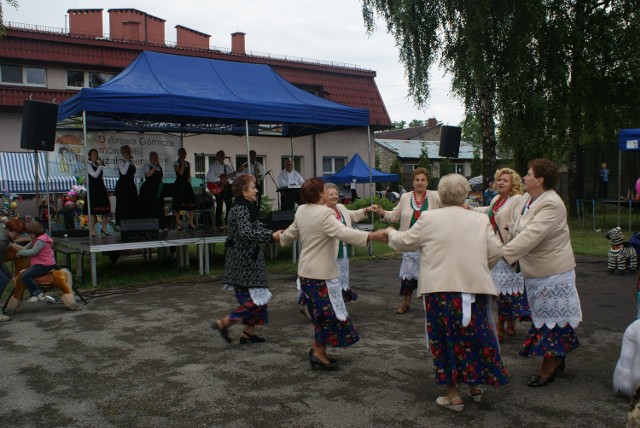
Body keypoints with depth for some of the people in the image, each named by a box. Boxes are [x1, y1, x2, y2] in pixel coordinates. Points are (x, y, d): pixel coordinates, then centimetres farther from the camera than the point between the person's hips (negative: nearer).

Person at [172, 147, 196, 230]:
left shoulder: (188, 163, 15)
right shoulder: (176, 163, -2)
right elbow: (180, 173, -15)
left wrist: (189, 179, -3)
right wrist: (183, 163, -10)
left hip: (187, 185, 5)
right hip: (179, 185, -5)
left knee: (191, 203, -2)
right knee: (178, 205, -3)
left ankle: (190, 222, 5)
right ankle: (178, 223, 5)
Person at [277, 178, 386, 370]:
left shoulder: (301, 211, 6)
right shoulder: (325, 214, -20)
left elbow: (291, 233, 22)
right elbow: (343, 232, -35)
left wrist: (281, 237, 45)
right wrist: (371, 236, -42)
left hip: (306, 271, 9)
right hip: (321, 273, -9)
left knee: (321, 313, 18)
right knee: (330, 312, 2)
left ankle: (318, 349, 24)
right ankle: (319, 352, 5)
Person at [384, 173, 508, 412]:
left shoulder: (429, 219, -1)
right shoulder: (480, 220, 6)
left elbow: (404, 242, 8)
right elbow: (495, 252, 3)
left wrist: (390, 233, 28)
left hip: (440, 290, -2)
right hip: (474, 289, 2)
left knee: (446, 341, 8)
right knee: (474, 338, 16)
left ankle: (453, 395, 13)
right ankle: (475, 387, 30)